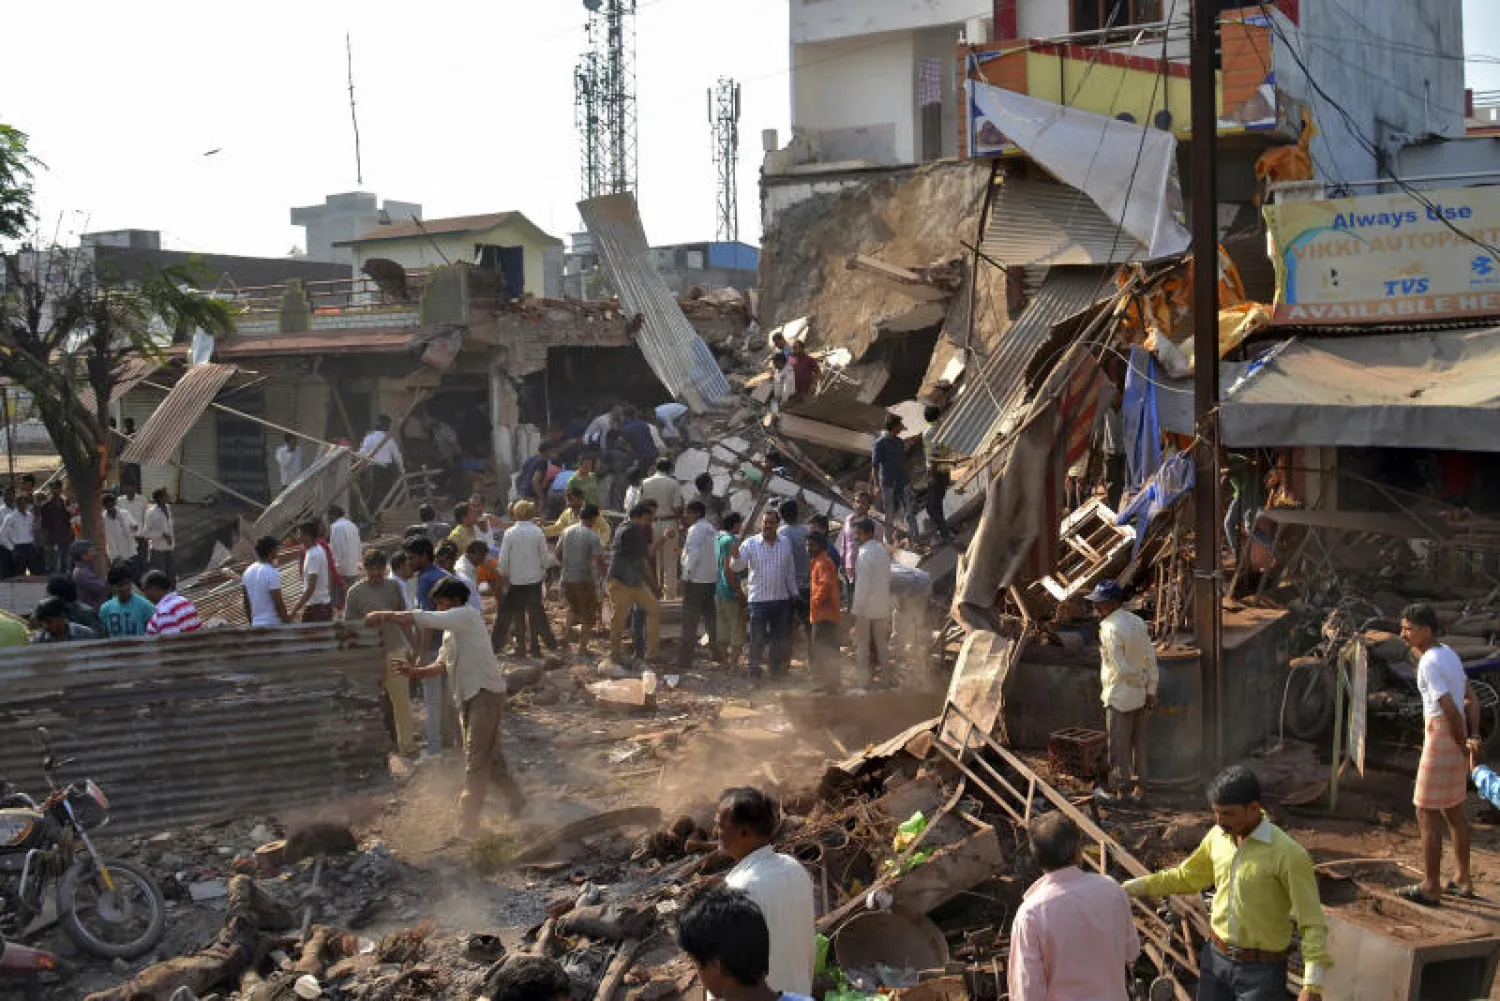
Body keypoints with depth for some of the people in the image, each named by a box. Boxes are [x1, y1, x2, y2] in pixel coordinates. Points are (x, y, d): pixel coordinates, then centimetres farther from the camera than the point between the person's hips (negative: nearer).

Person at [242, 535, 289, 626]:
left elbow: (246, 604, 14)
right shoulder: (272, 572, -15)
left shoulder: (248, 572, 9)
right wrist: (286, 620, -7)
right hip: (273, 624, -8)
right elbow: (278, 603, -16)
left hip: (255, 624, 8)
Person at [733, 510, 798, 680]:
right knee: (757, 640, -1)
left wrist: (794, 593, 11)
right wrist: (736, 555, -35)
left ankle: (777, 671, 26)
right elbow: (738, 566, -14)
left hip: (781, 599, 4)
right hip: (758, 600, -4)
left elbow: (790, 571, 12)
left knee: (780, 639, 13)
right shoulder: (750, 544, -5)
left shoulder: (785, 543, 5)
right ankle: (754, 673, 8)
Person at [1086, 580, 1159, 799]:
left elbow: (1121, 667, -22)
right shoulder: (1137, 622, 3)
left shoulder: (1109, 629, -20)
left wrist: (1137, 680, -5)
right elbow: (1151, 658, 3)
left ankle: (1120, 789, 12)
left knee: (1119, 747, 4)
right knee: (1138, 742, 17)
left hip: (1120, 698, -7)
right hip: (1140, 696, 7)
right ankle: (1139, 786, 25)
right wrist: (1151, 689, 5)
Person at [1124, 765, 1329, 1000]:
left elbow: (1313, 923, -19)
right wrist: (1131, 887, 11)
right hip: (1215, 958, 6)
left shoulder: (1287, 854, -21)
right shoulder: (1218, 837, -2)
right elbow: (1186, 877, 16)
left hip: (1261, 971, -6)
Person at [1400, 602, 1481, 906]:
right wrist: (1474, 736, 1)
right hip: (1455, 738, 9)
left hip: (1441, 738, -9)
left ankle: (1430, 888, 4)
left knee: (1427, 813, -1)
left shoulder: (1430, 663, -19)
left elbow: (1450, 709, -22)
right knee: (1453, 810, 19)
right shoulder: (1448, 653, 11)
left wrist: (1462, 743, -8)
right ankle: (1463, 878, 29)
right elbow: (1471, 698, 11)